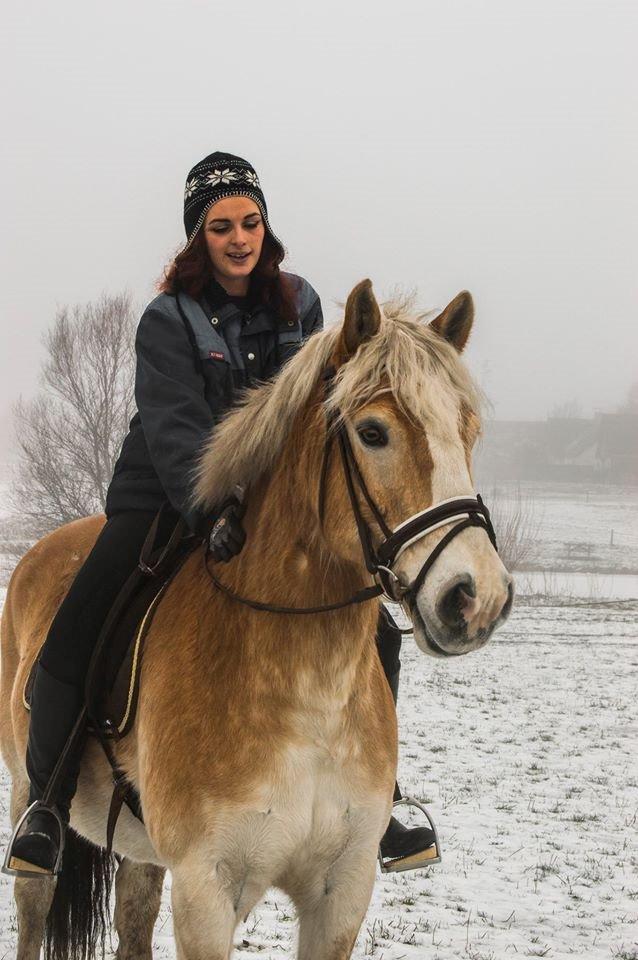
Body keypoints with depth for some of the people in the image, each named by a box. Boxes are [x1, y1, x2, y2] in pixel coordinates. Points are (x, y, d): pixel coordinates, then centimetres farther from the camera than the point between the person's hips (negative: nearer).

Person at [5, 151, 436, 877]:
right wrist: (213, 511, -37)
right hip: (164, 501, -4)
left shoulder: (298, 306, 3)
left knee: (374, 635, -4)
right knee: (70, 642, -19)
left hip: (273, 505, 4)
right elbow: (174, 430, -22)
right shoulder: (169, 320, -10)